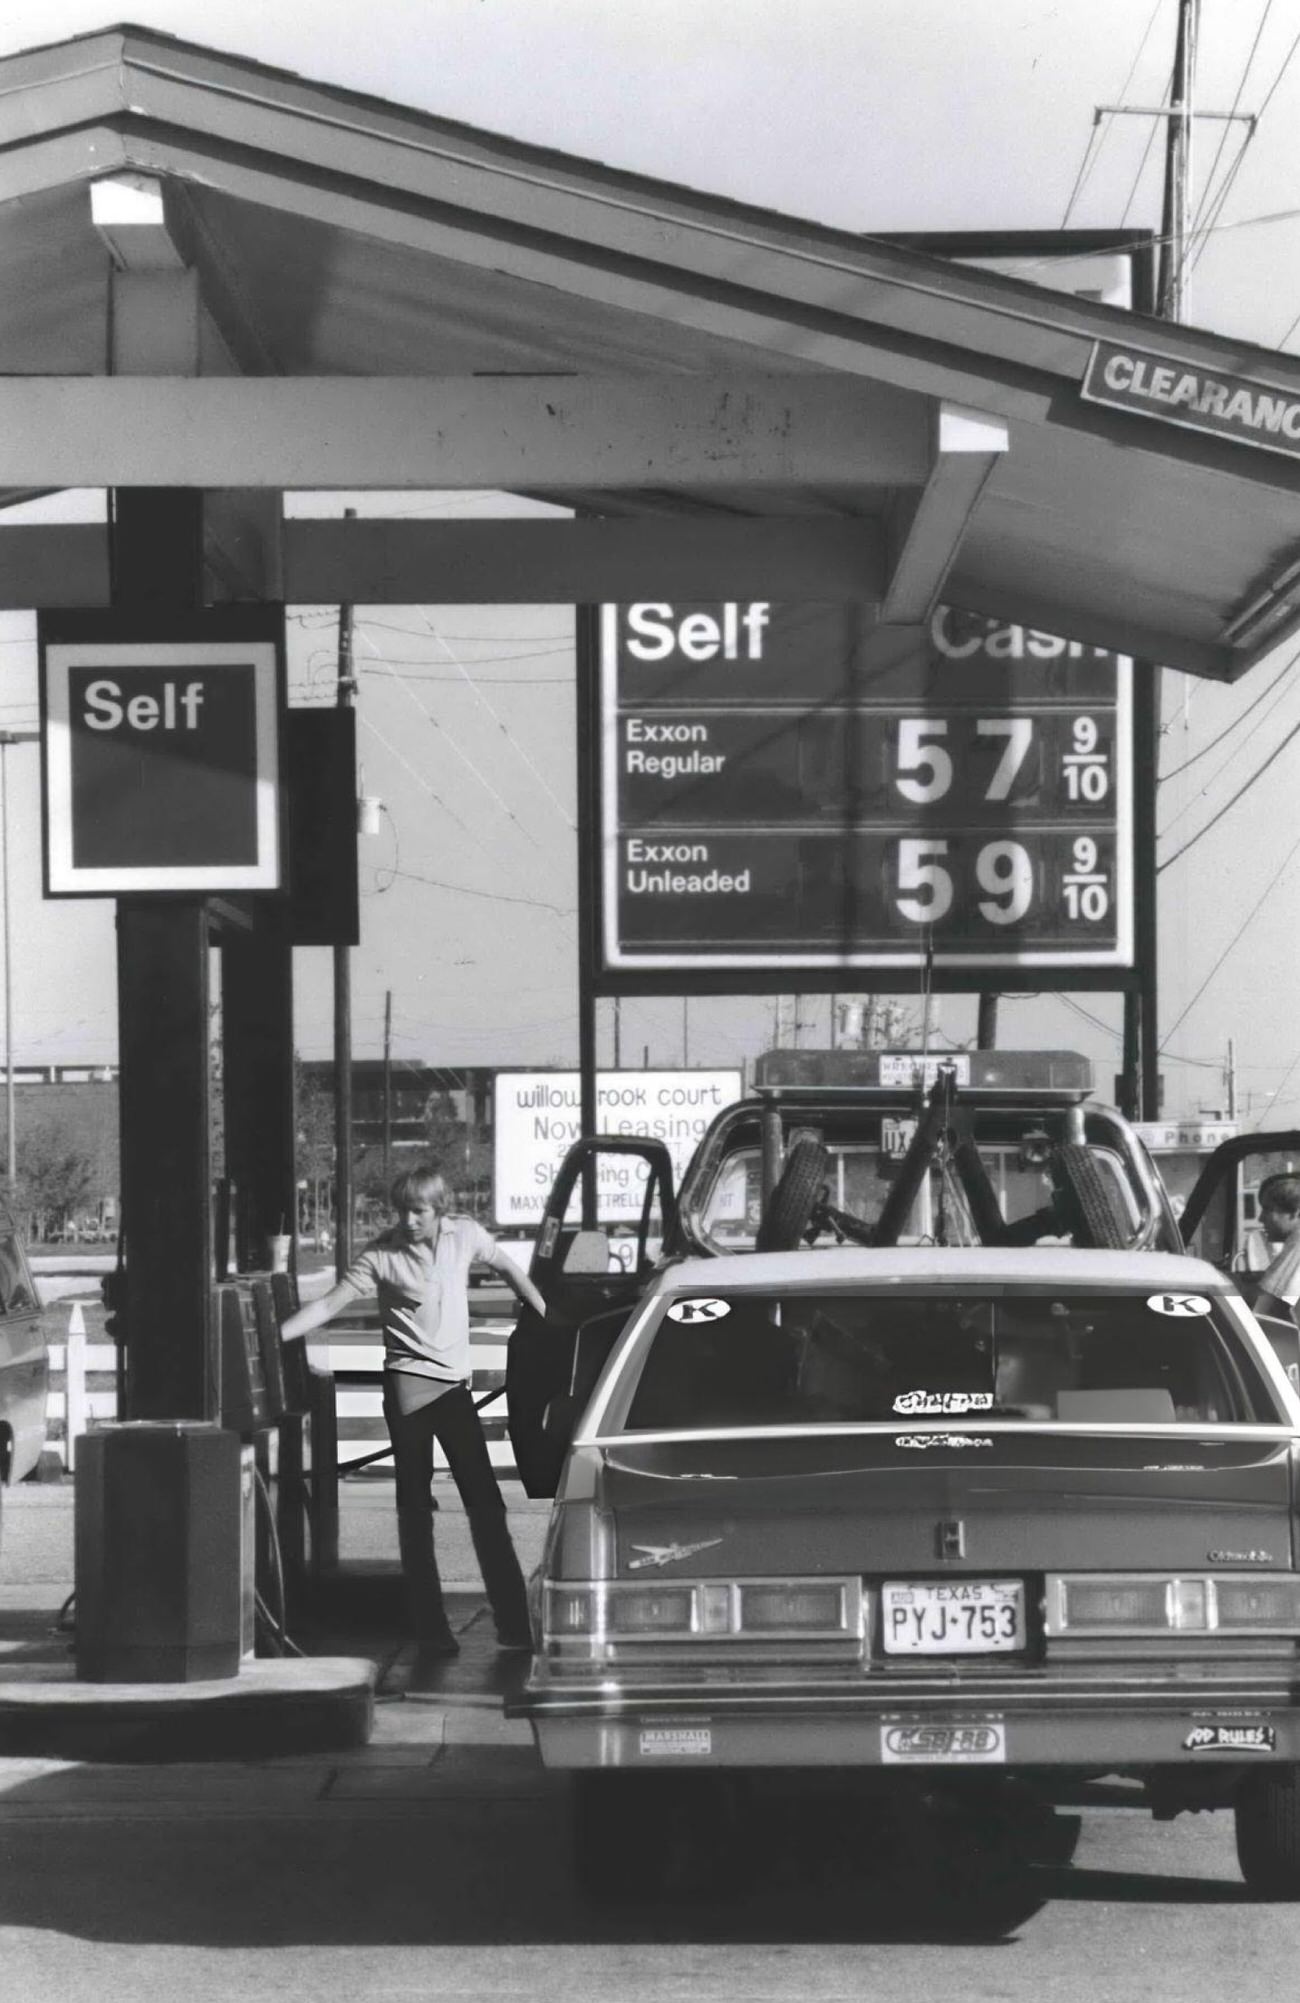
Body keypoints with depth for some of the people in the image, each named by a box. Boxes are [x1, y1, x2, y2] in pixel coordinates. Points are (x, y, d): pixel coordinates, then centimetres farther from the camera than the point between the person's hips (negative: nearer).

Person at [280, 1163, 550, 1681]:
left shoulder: (465, 1235, 1)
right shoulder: (382, 1254, -8)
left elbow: (510, 1272, 18)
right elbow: (330, 1304, -12)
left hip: (455, 1384, 3)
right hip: (408, 1382, -3)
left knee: (485, 1503, 4)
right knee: (415, 1509, -1)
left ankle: (514, 1623, 11)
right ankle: (431, 1635, 1)